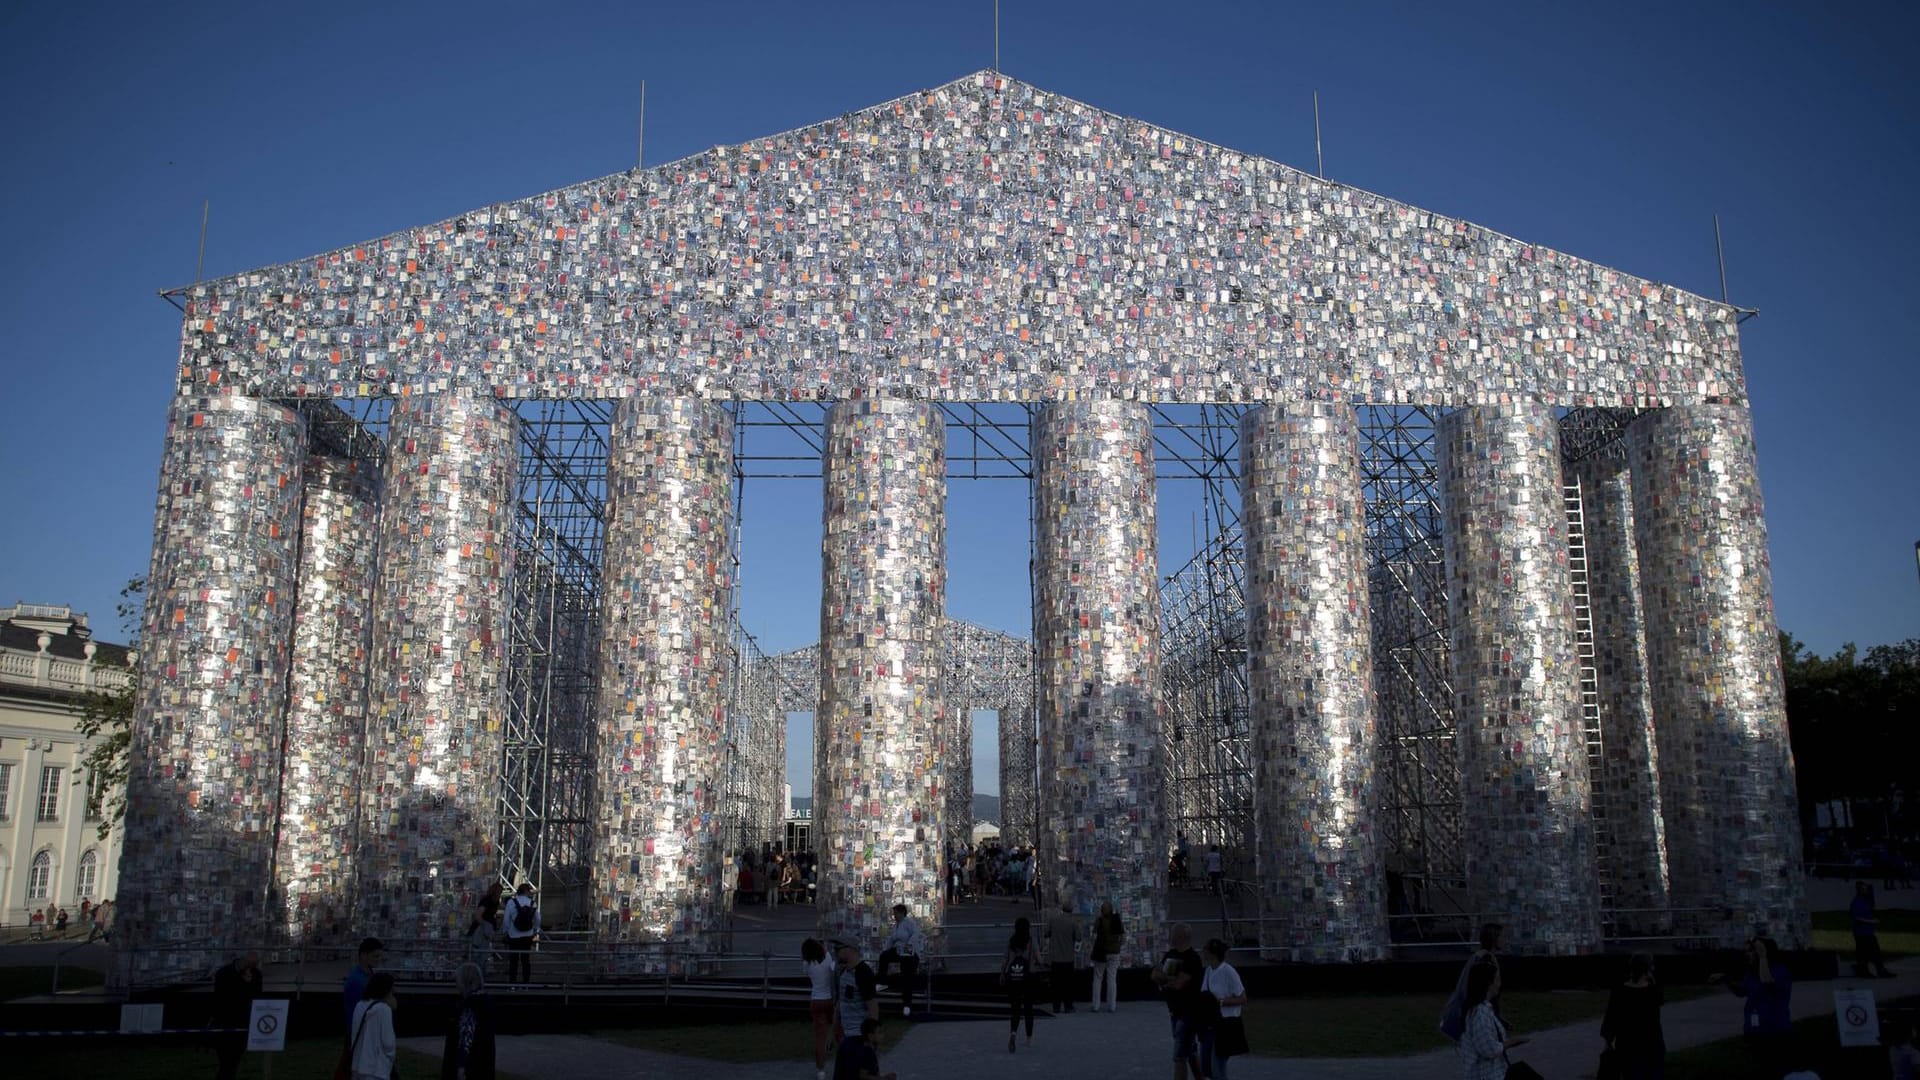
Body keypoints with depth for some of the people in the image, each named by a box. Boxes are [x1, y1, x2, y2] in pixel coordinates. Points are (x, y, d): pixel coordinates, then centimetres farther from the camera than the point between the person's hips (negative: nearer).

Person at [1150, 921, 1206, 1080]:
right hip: (1175, 1011, 8)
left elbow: (1179, 983, -24)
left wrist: (1162, 978, -8)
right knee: (1191, 1052, 19)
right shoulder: (1171, 954, 8)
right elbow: (1155, 974, 4)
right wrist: (1169, 980, -16)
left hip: (1188, 1012, -8)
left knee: (1179, 1056, -9)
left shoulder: (1192, 958, -18)